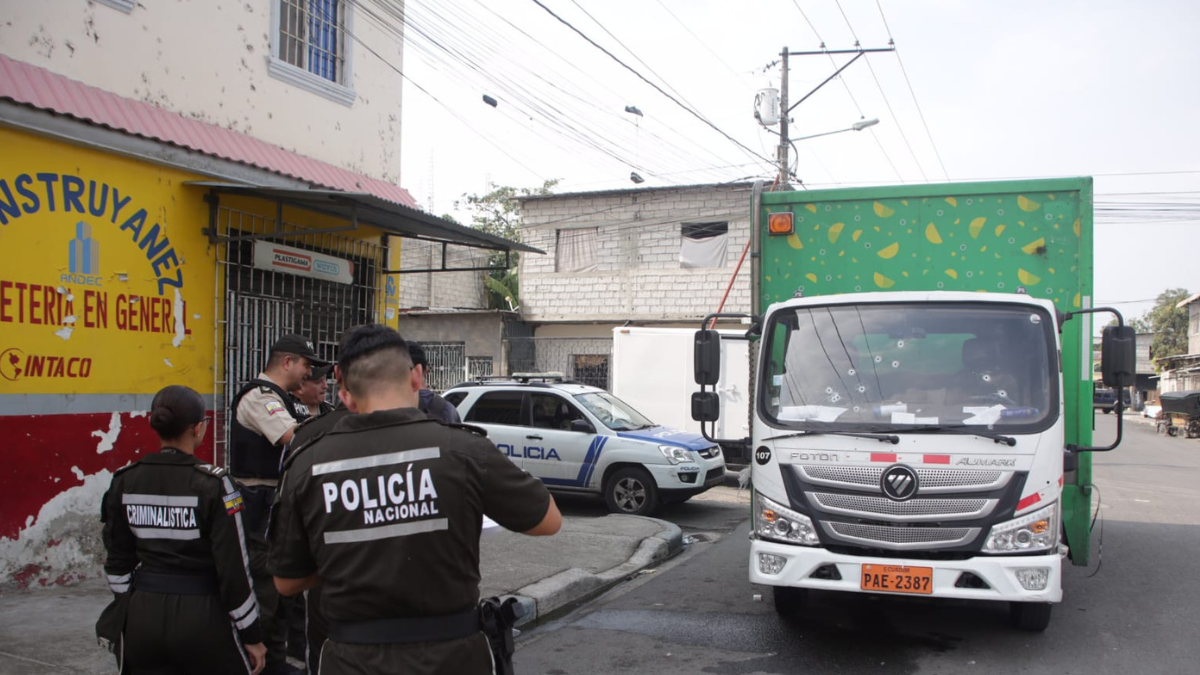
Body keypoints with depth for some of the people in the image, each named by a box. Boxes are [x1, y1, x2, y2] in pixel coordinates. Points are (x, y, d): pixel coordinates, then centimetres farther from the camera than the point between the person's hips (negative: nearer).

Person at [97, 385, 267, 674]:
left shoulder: (124, 482, -1)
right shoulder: (212, 484, -15)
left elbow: (117, 561, 6)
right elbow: (233, 568, -14)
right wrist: (252, 635, -4)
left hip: (142, 617, 5)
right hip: (201, 618, -5)